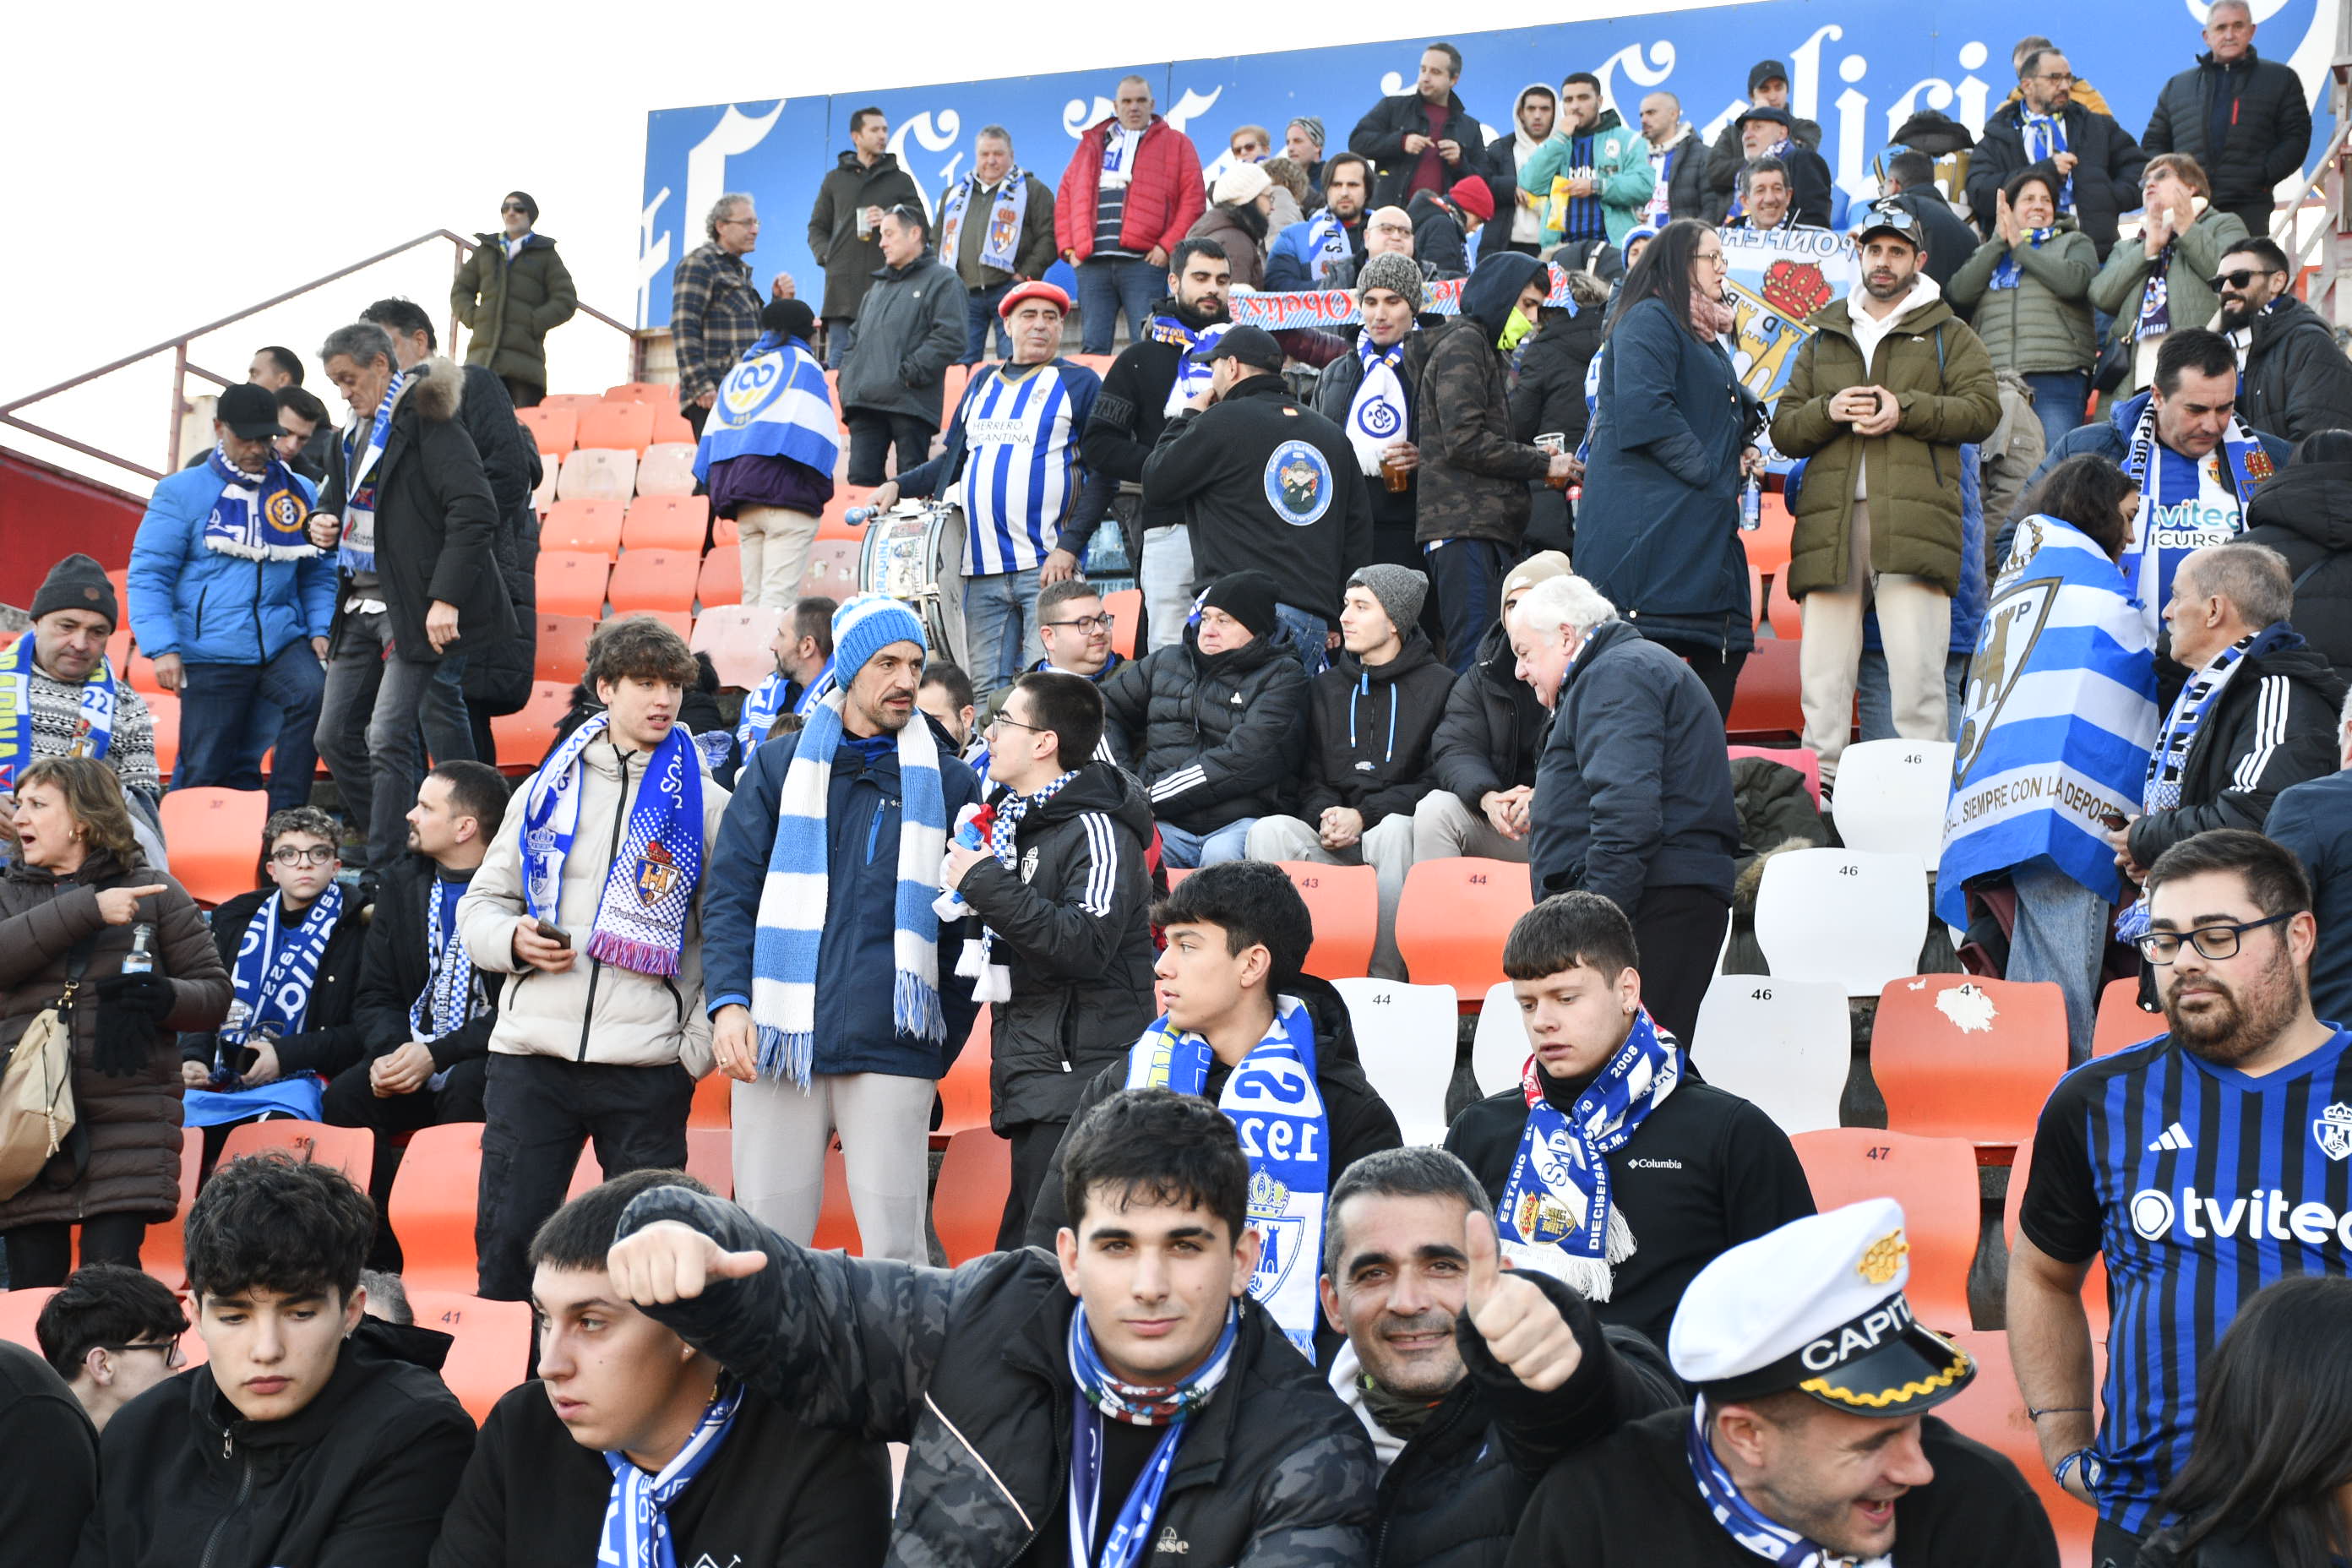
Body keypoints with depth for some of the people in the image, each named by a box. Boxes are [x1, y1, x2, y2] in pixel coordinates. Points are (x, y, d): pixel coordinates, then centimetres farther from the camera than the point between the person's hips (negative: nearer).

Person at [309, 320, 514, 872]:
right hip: (361, 608, 9)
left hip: (414, 610, -9)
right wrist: (324, 523, 6)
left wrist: (446, 598, -24)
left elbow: (475, 512, -20)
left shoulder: (426, 421, -11)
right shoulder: (357, 431, 15)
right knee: (335, 735, 10)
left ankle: (387, 873, -7)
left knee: (388, 741, -13)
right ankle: (382, 842, 22)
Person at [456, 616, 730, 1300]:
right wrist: (513, 939, -6)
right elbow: (482, 900, 16)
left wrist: (699, 1046, -8)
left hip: (647, 1065, -2)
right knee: (506, 1238, 3)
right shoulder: (547, 788, 11)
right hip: (530, 1055, 2)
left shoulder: (705, 804, 5)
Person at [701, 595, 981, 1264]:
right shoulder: (778, 767, 10)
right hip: (778, 1048, 1)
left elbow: (967, 928, 12)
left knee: (895, 1255, -3)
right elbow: (732, 895, 6)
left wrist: (940, 1045, 5)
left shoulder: (948, 783, 9)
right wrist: (728, 1001, -9)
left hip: (890, 1057, -1)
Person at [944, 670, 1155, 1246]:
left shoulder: (1096, 830, -12)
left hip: (1081, 1075, -10)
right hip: (1032, 1074, 10)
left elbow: (1086, 944, -26)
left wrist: (986, 885, -20)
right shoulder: (1013, 815, 17)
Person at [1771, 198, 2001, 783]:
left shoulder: (1948, 335, 18)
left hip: (1912, 518, -3)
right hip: (1829, 518, 3)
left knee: (1917, 667, -12)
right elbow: (1782, 429, 19)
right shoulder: (1822, 336, 25)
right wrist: (1828, 411, -2)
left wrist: (1905, 410, -9)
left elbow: (1983, 409, 3)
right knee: (1823, 674, -2)